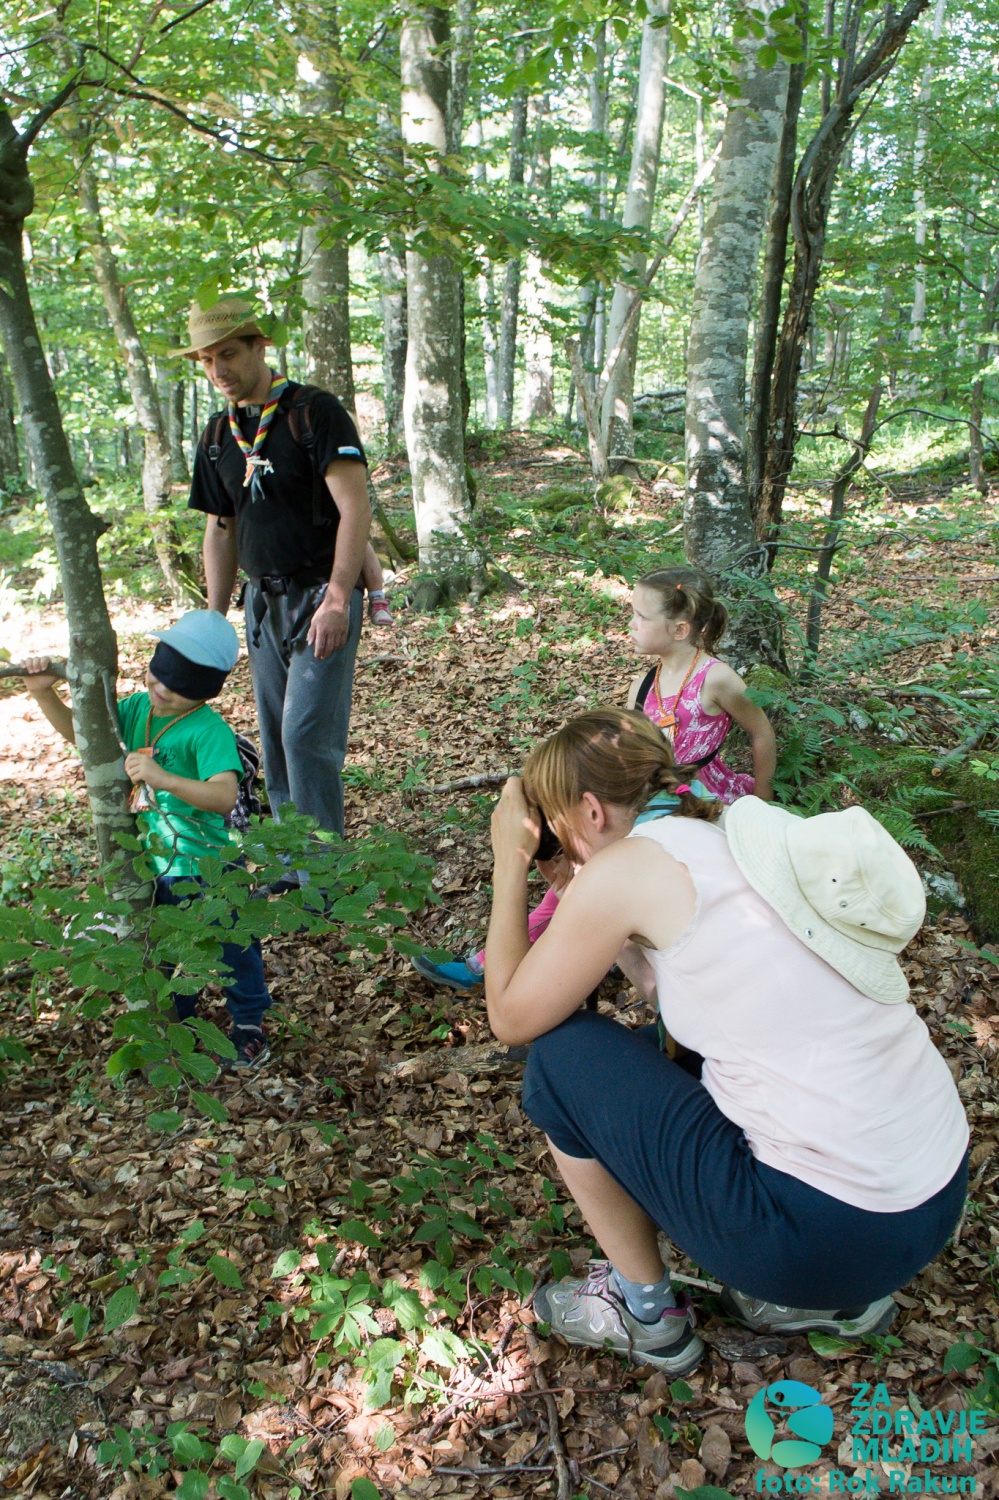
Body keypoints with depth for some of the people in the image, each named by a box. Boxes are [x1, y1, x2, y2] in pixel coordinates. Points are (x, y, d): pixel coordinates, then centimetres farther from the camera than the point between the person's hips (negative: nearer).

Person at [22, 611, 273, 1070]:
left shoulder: (209, 731, -25)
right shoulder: (138, 708, -2)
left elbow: (224, 795, -38)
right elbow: (76, 729, 6)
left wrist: (162, 778, -47)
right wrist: (43, 692, -10)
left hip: (205, 865, -7)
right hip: (151, 863, 7)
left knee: (231, 946, 11)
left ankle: (250, 1024, 33)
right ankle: (180, 1019, 45)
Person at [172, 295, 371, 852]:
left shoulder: (316, 412, -8)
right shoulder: (219, 438, 12)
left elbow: (355, 508, -16)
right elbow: (221, 532, 17)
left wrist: (337, 599, -24)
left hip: (321, 596, -7)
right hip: (264, 600, 7)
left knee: (308, 735, -13)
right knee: (276, 740, 10)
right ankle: (291, 871, 22)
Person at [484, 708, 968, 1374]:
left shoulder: (630, 863, -13)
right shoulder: (752, 836, 10)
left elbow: (512, 1018, -1)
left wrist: (510, 864, 6)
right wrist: (582, 896, 18)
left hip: (832, 1232, -8)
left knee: (561, 1056, 3)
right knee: (676, 1063, 27)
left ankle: (647, 1314, 19)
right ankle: (836, 1294, 24)